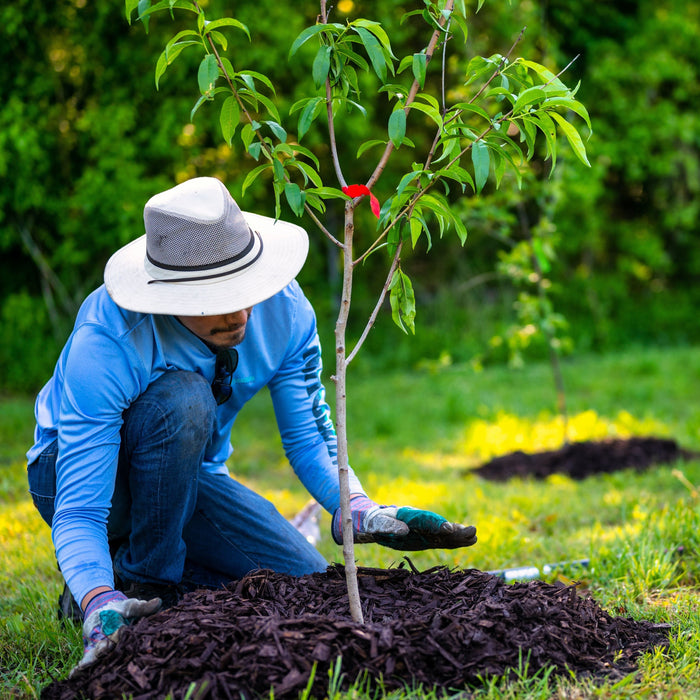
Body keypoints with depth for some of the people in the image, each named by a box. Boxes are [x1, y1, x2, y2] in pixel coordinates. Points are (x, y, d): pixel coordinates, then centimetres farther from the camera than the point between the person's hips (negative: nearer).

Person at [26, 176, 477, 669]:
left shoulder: (285, 309, -20)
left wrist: (363, 512, -29)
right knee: (182, 398, -36)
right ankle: (140, 582, -16)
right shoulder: (106, 343, -35)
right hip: (83, 473, -4)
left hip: (190, 475, 5)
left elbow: (309, 437, -9)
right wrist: (101, 606, -54)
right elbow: (77, 512, -36)